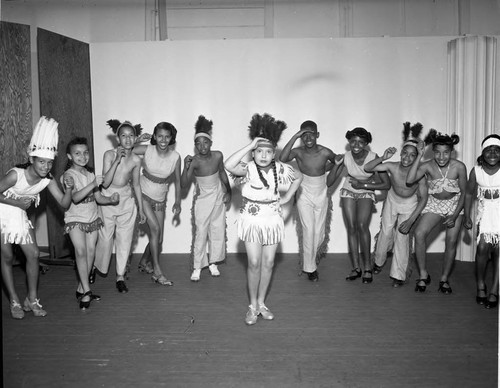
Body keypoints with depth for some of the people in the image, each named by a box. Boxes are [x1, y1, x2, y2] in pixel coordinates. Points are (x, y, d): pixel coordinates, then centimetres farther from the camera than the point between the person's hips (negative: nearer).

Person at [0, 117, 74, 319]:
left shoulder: (48, 180, -14)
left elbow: (64, 204, -12)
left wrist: (69, 189, -29)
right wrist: (16, 202, -22)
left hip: (20, 216, 5)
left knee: (33, 254, -1)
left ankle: (32, 299, 13)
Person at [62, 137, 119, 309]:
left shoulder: (90, 174, 10)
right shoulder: (69, 175, -9)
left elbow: (98, 197, 13)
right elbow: (75, 197, -25)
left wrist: (111, 199, -6)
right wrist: (92, 185, -33)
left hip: (92, 218, 6)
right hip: (75, 219, -6)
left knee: (91, 252, 4)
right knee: (81, 251, -16)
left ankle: (81, 289, 15)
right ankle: (86, 291, -14)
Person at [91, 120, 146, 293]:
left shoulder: (136, 160, -4)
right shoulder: (109, 154, -14)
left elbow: (136, 184, 7)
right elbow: (105, 182, -21)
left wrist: (141, 209, 10)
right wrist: (117, 161, -29)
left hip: (127, 202, 3)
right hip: (107, 200, -3)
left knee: (125, 240, 4)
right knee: (105, 238, 4)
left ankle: (120, 276, 17)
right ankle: (95, 267, 32)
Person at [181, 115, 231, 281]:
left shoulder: (218, 156, -11)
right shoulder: (194, 161, -21)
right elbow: (184, 184, -24)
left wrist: (229, 191, 9)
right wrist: (186, 167, -38)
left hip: (218, 197, 4)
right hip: (202, 199, -4)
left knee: (218, 231, 9)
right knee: (200, 233, -4)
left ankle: (213, 263, 25)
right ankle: (197, 267, 8)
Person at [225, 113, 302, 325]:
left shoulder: (280, 169, -7)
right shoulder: (248, 169, -17)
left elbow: (298, 177, 14)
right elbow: (228, 165, -39)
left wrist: (288, 197, 5)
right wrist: (250, 146, -34)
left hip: (272, 220, 3)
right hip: (252, 221, -3)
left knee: (268, 263, 9)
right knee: (254, 263, -4)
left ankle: (261, 302, 25)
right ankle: (253, 306, 13)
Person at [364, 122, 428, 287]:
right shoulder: (392, 166, -29)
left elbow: (423, 198, -22)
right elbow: (367, 168, -28)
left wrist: (411, 220, -24)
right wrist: (383, 158, -44)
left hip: (409, 204, -2)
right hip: (392, 200, 2)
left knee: (402, 236, -2)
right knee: (386, 231, 10)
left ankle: (398, 275, 11)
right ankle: (378, 261, 38)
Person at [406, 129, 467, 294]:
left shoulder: (459, 167, -18)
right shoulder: (427, 166, -18)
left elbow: (464, 192, -7)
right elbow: (409, 180, -35)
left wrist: (454, 216, -14)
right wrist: (419, 156, -33)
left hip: (454, 204, 0)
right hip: (434, 204, 0)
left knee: (451, 242, -6)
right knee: (419, 234, -22)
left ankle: (444, 279, 14)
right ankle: (423, 275, -9)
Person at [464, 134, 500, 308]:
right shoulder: (476, 171, -7)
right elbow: (469, 194, 6)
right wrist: (466, 216, 4)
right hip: (485, 211, 1)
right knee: (483, 247, -10)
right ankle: (480, 286, 10)